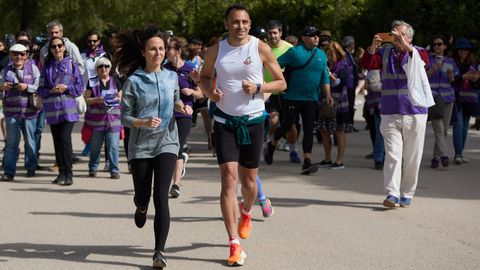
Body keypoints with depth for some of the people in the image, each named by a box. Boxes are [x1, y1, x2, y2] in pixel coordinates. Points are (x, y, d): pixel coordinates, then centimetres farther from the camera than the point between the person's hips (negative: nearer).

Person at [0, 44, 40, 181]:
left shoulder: (32, 68, 1)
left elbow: (39, 87, -3)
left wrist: (27, 87, -18)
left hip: (29, 110, -1)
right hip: (12, 111, 1)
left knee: (30, 141, 10)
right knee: (11, 142, -1)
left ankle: (31, 168, 24)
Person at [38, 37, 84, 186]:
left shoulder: (72, 65, 3)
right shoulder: (47, 67, 9)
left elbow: (80, 88, 3)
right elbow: (41, 90, 9)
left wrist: (66, 88, -12)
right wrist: (51, 91, -10)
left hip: (68, 108, -3)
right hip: (52, 109, 3)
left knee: (65, 139, -15)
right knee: (57, 141, 6)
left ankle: (68, 174, -10)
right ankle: (61, 172, 15)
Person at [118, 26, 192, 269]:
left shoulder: (171, 77, 4)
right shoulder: (133, 81, -6)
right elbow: (124, 117, -4)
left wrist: (182, 107, 1)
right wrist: (144, 123, -23)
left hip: (166, 143, 1)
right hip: (140, 146, -1)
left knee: (161, 196, -13)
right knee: (143, 196, 9)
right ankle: (141, 208, 50)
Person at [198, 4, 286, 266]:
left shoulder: (260, 48, -5)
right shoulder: (215, 50, 0)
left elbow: (281, 83, 1)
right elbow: (205, 76, 17)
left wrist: (258, 88, -17)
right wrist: (210, 91, -5)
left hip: (253, 120, 0)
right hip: (225, 120, 0)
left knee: (248, 180, 10)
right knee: (228, 178, -11)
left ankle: (246, 214, 47)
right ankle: (235, 246, -12)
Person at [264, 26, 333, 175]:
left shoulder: (321, 55, 10)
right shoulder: (295, 51, -7)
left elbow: (324, 77, 14)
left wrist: (327, 94, 4)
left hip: (311, 99, 4)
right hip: (292, 98, -4)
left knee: (308, 129, -2)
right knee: (288, 125, 3)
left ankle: (307, 163, -4)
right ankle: (271, 145, 31)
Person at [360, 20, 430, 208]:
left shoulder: (417, 52, 4)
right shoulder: (385, 53, 10)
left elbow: (424, 62, -20)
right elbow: (366, 65, -5)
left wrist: (405, 46, -32)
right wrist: (373, 48, -22)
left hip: (415, 114, -1)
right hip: (390, 114, 1)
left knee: (412, 158, 5)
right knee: (392, 154, -11)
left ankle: (406, 195, 16)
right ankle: (392, 194, -16)